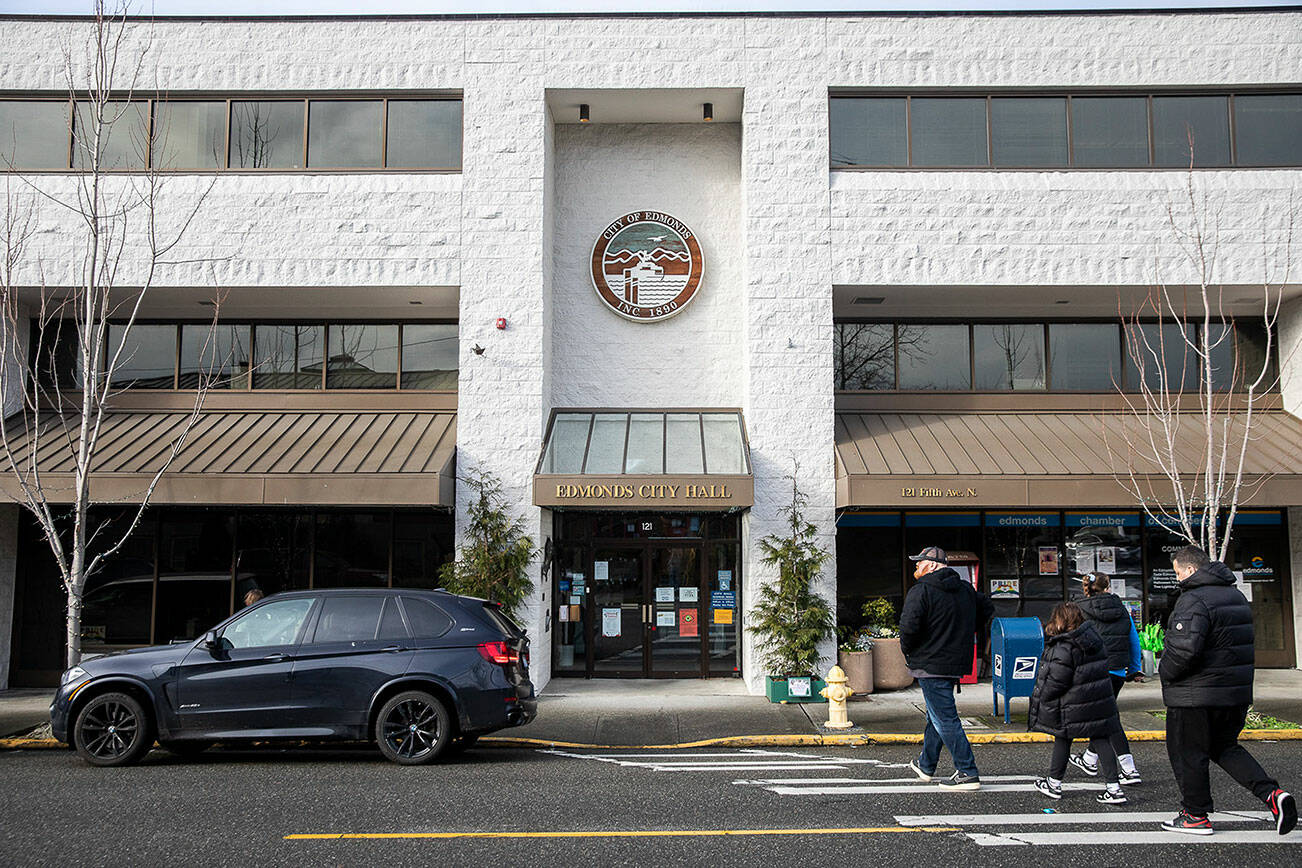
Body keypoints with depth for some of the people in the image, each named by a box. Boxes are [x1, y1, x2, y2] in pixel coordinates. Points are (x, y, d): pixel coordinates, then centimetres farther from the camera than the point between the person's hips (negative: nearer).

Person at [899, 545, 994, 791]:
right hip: (957, 663, 9)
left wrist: (907, 650, -5)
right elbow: (986, 609, 24)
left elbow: (909, 626, -25)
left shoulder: (921, 591, -15)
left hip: (931, 665, -8)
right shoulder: (965, 588, 10)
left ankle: (967, 773, -5)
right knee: (936, 716, 20)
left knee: (945, 719, -4)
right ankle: (926, 766, 33)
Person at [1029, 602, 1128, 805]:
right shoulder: (1092, 638, 5)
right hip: (1099, 702, 7)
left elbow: (1054, 683, -18)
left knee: (1062, 740, 8)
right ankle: (1114, 787, 5)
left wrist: (1040, 699, -2)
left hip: (1074, 707, -7)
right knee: (1100, 740, 8)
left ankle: (1054, 783, 22)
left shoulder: (1063, 649, -20)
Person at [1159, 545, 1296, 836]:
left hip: (1196, 695, -9)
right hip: (1237, 692, 9)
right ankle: (1272, 793, 6)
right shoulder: (1236, 595, 11)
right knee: (1225, 747, 22)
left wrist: (1165, 672, -11)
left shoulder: (1193, 600, -19)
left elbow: (1185, 648, -29)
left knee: (1187, 753, 6)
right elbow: (1248, 643, 20)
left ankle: (1196, 815, 15)